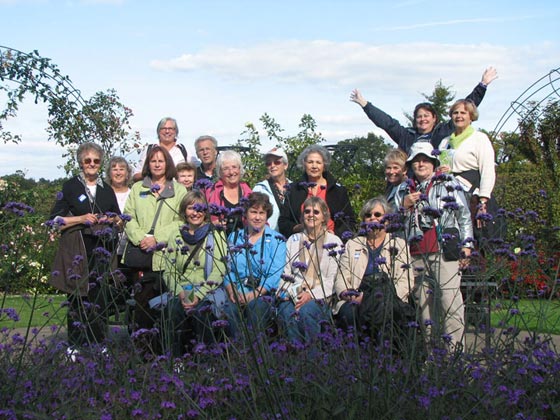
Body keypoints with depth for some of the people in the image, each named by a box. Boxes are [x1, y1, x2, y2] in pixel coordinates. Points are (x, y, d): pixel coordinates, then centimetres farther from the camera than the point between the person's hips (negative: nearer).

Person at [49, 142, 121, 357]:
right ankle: (74, 346, 2)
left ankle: (98, 344, 8)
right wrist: (81, 219, -12)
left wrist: (112, 220, 0)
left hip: (102, 250, 3)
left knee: (99, 297, 0)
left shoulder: (107, 190, 17)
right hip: (77, 252, -3)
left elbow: (120, 222, 22)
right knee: (78, 298, -5)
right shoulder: (70, 187, 5)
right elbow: (55, 220, -1)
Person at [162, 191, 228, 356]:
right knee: (174, 310, -29)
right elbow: (169, 271, 10)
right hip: (181, 291, 2)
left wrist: (199, 295, -16)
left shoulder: (216, 235, 6)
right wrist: (180, 294, -9)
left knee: (200, 311, -33)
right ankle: (174, 359, -19)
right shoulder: (176, 236, 15)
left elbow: (219, 271, -4)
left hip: (207, 292, -2)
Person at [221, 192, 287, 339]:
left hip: (264, 294, -2)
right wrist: (231, 291, -10)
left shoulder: (276, 240, 8)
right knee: (230, 308, -32)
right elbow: (227, 268, 11)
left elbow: (275, 275, -4)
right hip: (237, 293, 2)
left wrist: (254, 294, -17)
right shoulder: (234, 237, 20)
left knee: (256, 306, -36)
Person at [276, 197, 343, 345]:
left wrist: (311, 294, -14)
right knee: (287, 312, -31)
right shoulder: (293, 240, 20)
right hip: (293, 295, 2)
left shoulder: (334, 242, 10)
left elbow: (332, 279, 1)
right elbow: (286, 272, 12)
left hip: (319, 296, -2)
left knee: (306, 311, -34)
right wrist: (293, 294, -8)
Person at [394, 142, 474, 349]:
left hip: (446, 250, -4)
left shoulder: (448, 183, 9)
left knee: (450, 298, -12)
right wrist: (404, 205, 2)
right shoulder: (404, 189, 19)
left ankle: (454, 345, -10)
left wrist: (466, 246, -1)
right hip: (416, 254, 4)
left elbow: (464, 215, 6)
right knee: (423, 300, 3)